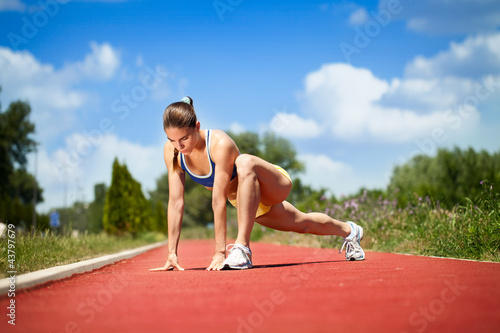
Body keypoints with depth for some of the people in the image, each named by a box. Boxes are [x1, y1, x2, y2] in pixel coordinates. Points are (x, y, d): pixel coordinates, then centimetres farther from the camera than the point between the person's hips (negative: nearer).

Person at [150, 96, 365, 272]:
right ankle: (349, 231, 59)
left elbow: (218, 200, -39)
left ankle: (242, 247, -37)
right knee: (301, 223, 28)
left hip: (272, 188, -7)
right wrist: (172, 253, -21)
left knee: (244, 163, -41)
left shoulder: (220, 144, -38)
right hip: (246, 197, 7)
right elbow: (175, 202, -19)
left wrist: (220, 252, -39)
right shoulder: (171, 151, -21)